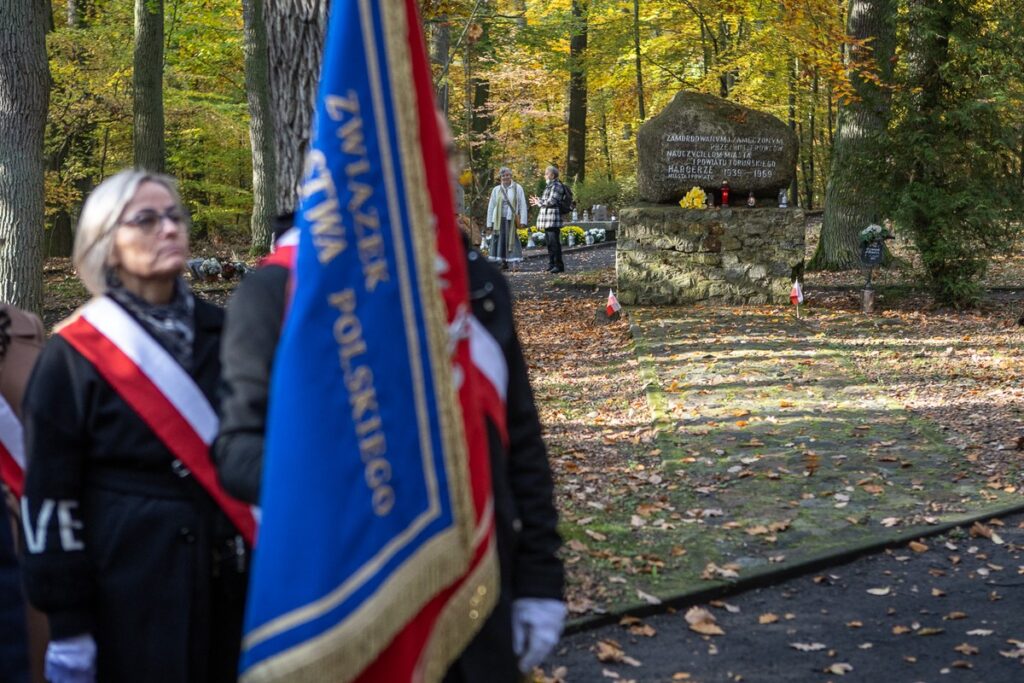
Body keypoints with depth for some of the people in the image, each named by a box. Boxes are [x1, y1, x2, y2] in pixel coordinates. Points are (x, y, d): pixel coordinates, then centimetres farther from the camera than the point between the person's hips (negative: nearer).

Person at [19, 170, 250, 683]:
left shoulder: (220, 332, 7)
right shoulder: (75, 355, -6)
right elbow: (50, 493, -8)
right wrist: (68, 623, -12)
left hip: (226, 573, 4)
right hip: (129, 583, -4)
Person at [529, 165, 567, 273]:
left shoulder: (556, 186, -11)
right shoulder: (550, 186, 20)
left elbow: (552, 201, -19)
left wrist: (539, 202, -5)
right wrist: (539, 201, 15)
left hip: (553, 220, -10)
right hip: (548, 220, 10)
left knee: (554, 242, -10)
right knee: (549, 242, 14)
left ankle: (559, 265, -8)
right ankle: (551, 264, 21)